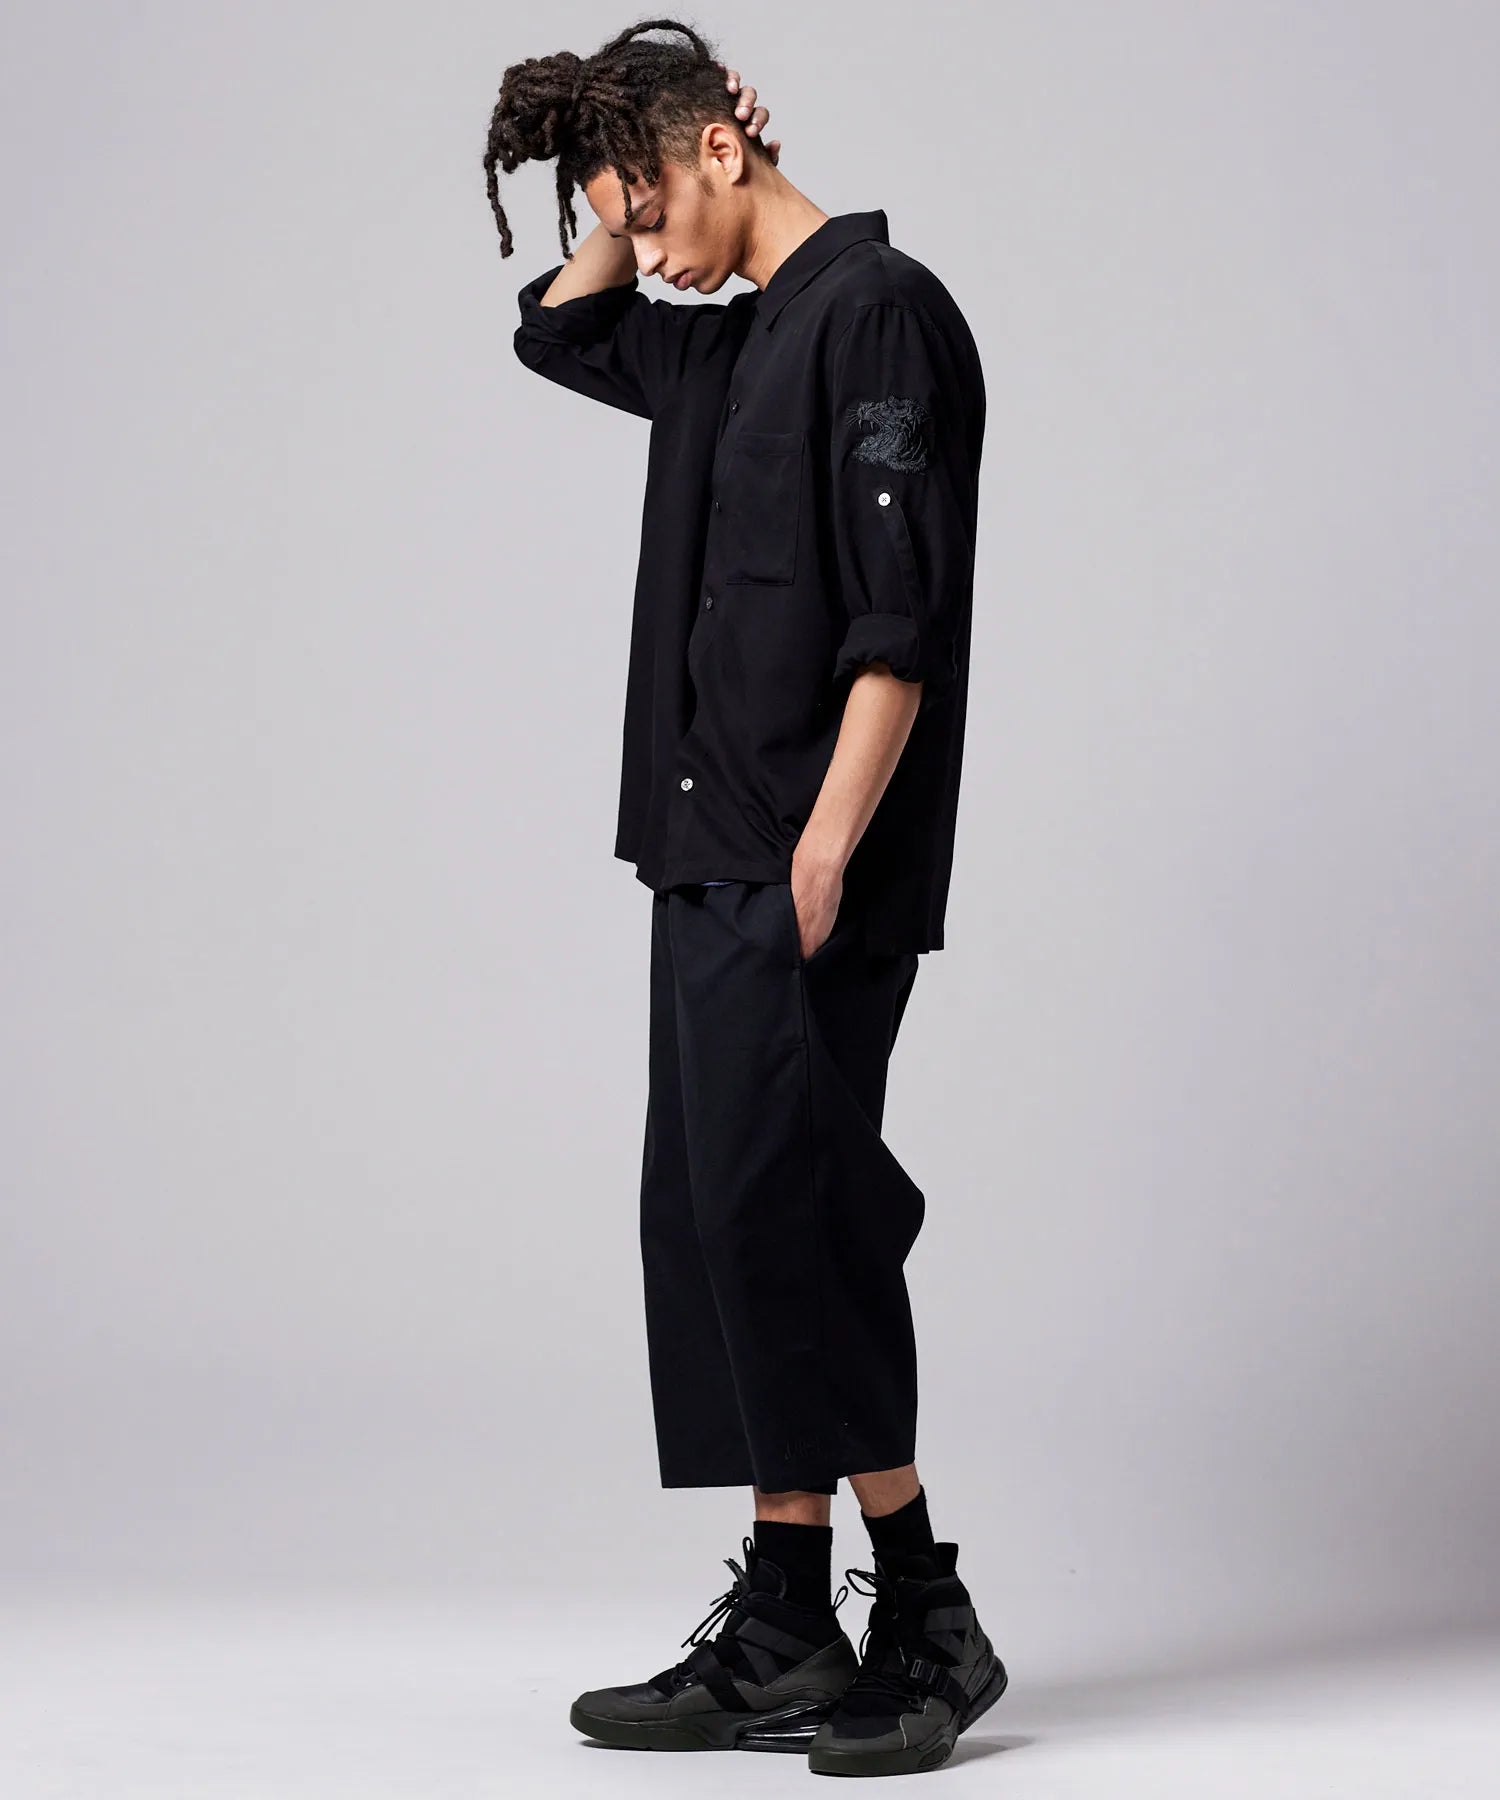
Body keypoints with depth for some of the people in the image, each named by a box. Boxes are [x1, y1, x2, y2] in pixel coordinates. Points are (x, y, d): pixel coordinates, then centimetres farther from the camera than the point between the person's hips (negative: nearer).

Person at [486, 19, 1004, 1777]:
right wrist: (631, 215, 19)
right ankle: (783, 1641, 11)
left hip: (807, 871, -10)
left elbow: (899, 619, -17)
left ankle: (928, 1619, -4)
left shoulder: (877, 311, -9)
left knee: (772, 1208, -13)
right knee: (712, 1220, 7)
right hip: (708, 851, 10)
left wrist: (827, 844, -21)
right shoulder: (729, 343, 19)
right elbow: (559, 328, 36)